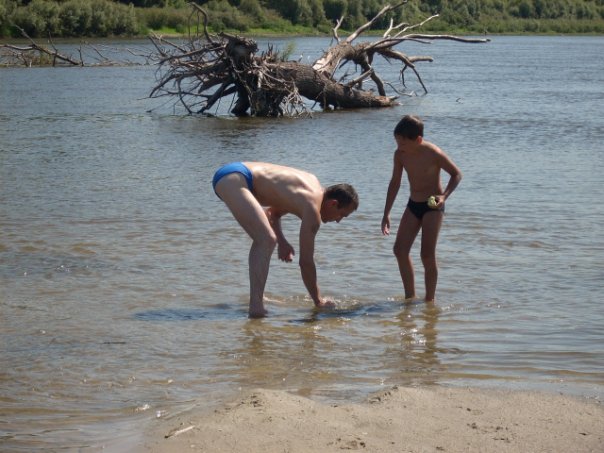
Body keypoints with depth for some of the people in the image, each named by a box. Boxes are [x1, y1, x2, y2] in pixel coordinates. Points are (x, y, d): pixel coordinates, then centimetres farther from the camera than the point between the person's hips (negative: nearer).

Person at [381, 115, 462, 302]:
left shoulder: (433, 154, -21)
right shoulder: (400, 154, -6)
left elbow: (456, 174, -8)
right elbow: (395, 182, 8)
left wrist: (444, 196, -24)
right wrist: (386, 213, 7)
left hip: (432, 206, -6)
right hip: (413, 205, 6)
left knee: (427, 255, -9)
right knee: (400, 249, -1)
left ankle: (429, 300, 2)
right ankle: (410, 297, 10)